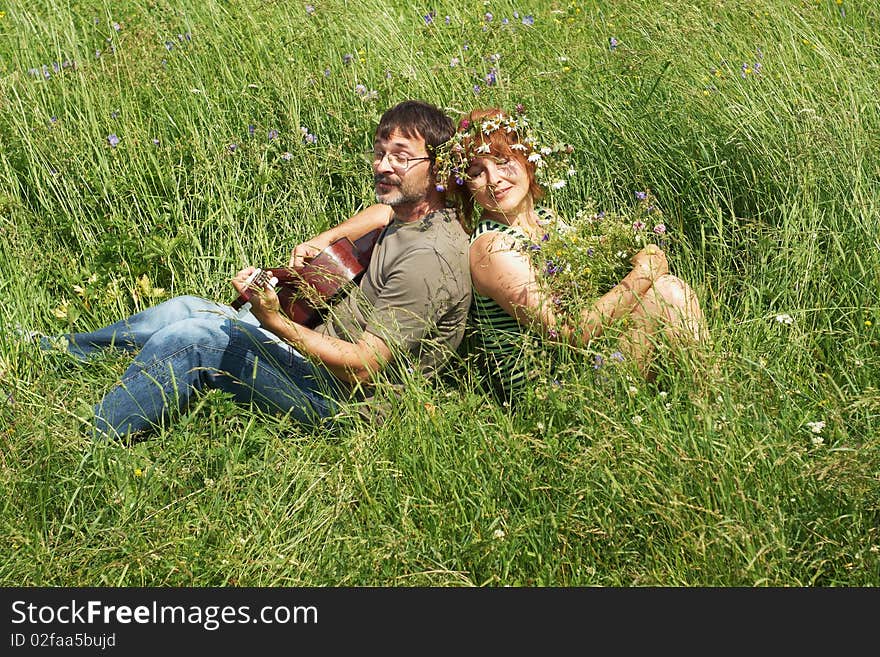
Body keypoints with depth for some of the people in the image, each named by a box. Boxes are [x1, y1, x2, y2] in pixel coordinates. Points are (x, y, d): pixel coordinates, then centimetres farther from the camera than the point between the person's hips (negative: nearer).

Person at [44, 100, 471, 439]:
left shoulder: (427, 259, -26)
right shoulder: (413, 210, 4)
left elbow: (363, 367, -28)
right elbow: (386, 211, 32)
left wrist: (276, 324, -36)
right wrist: (325, 239, 13)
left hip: (340, 396, -10)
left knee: (189, 338, -18)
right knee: (182, 310, 10)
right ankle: (60, 351, 29)